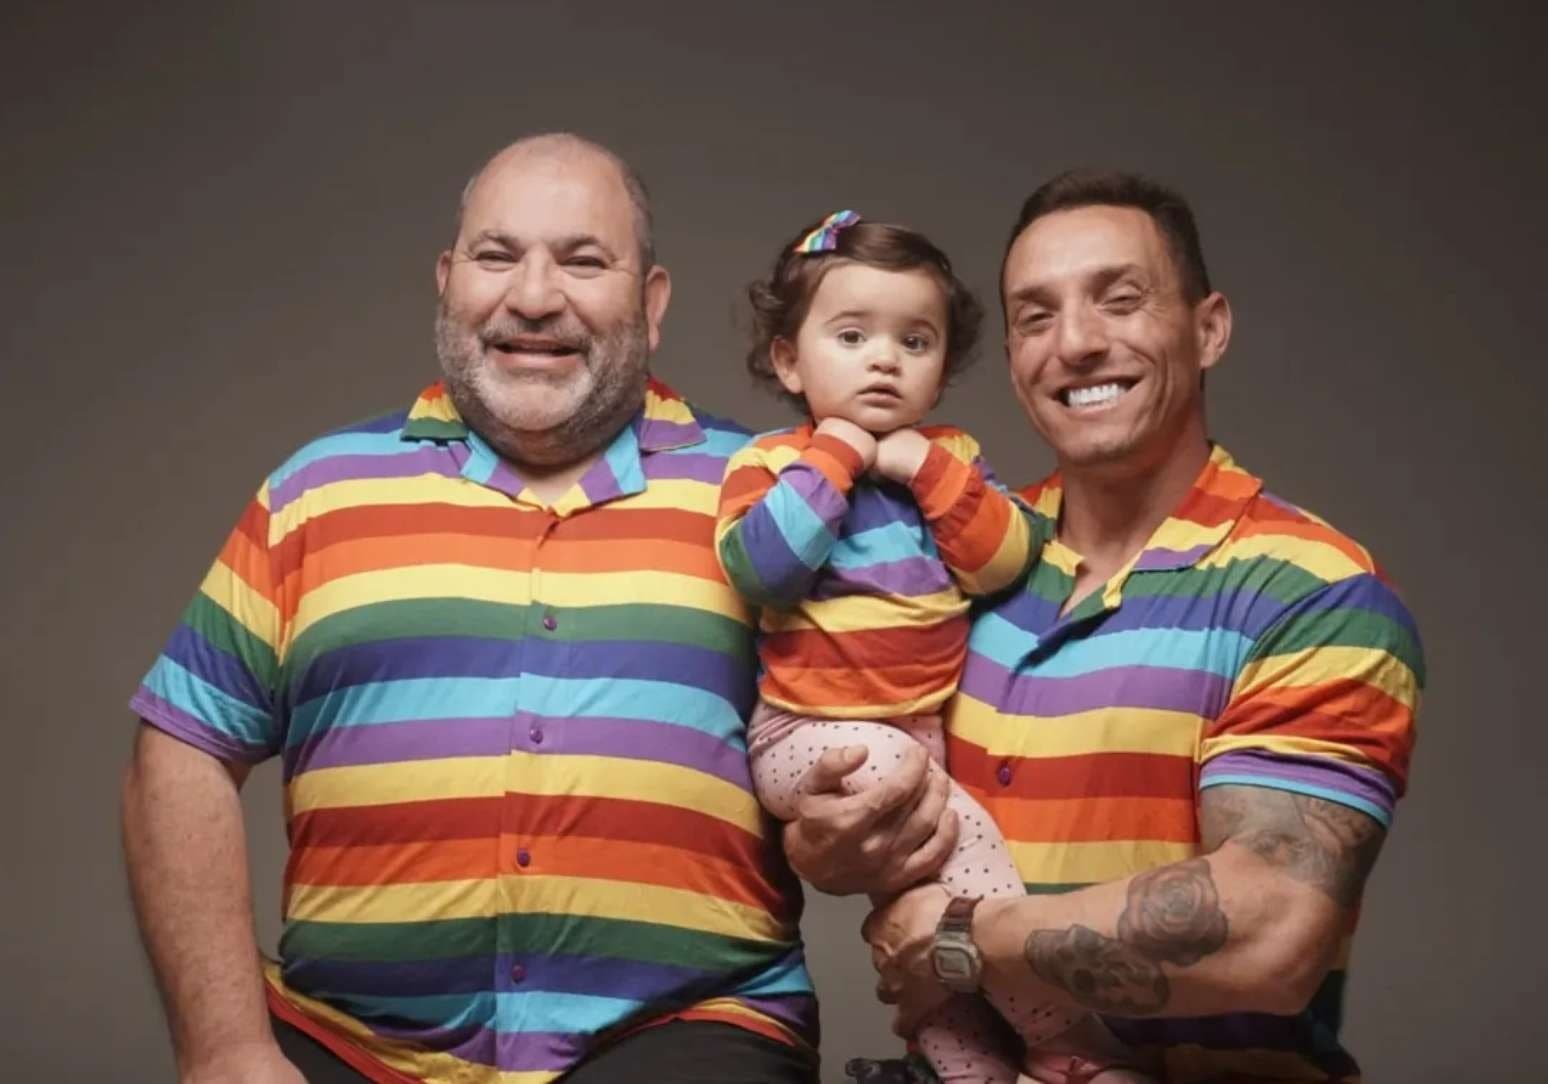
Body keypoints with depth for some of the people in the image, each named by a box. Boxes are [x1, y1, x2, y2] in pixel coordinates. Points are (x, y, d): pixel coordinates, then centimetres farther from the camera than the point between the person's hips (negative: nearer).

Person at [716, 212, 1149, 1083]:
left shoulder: (952, 461, 9)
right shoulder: (771, 462, -4)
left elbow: (1004, 565, -4)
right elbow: (760, 569, -21)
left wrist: (929, 468, -12)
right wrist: (832, 456, -16)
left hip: (932, 730, 6)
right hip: (819, 733, -5)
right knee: (960, 833, -22)